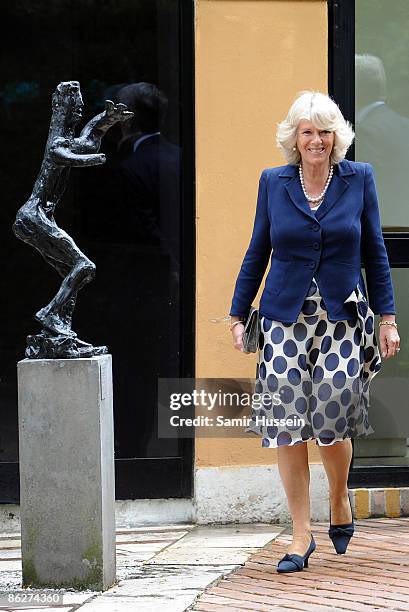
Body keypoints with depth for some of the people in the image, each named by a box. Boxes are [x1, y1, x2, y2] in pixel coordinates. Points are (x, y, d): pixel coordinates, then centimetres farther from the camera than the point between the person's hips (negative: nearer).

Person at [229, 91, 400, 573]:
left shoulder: (359, 179, 3)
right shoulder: (273, 182, 5)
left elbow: (375, 253, 7)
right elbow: (257, 254, 11)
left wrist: (387, 317, 3)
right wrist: (238, 316, 8)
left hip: (342, 317, -1)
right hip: (285, 317, 1)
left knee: (333, 417, -8)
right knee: (286, 422, -5)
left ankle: (340, 502, 23)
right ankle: (301, 535, 4)